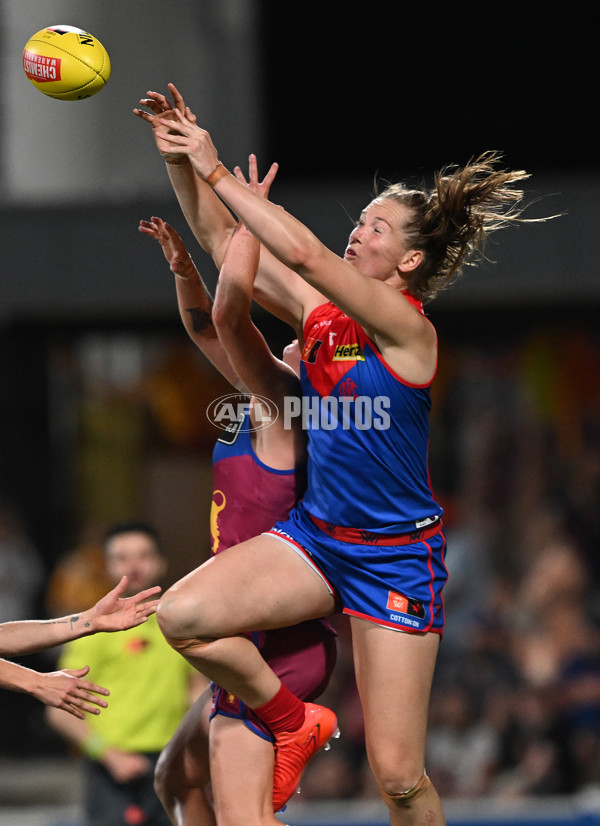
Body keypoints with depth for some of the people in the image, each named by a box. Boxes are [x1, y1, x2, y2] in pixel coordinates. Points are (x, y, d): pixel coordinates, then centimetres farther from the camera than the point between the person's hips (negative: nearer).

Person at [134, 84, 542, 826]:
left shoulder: (409, 330, -15)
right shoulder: (320, 312, 5)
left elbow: (306, 254, -26)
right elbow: (221, 240, 7)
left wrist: (217, 171, -22)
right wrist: (179, 160, -6)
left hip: (396, 555, -6)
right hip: (314, 535, 6)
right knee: (182, 614, -20)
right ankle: (290, 724, 4)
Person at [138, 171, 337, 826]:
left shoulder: (287, 402, -12)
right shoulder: (270, 403, 14)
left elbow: (230, 315, -23)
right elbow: (208, 329, 23)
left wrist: (249, 214, -16)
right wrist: (184, 268, 11)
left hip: (275, 644, -11)